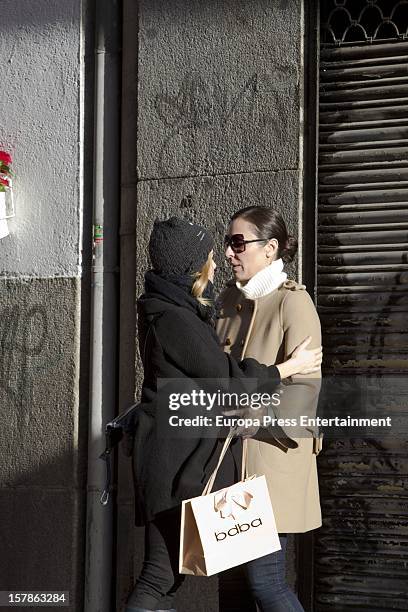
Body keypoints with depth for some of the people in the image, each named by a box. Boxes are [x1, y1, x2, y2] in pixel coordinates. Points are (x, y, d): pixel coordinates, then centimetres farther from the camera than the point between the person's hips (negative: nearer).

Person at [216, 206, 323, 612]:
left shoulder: (292, 301, -8)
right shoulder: (230, 300, 13)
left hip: (271, 453, -7)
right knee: (230, 578, 9)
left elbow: (303, 384, -14)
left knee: (264, 579, -8)